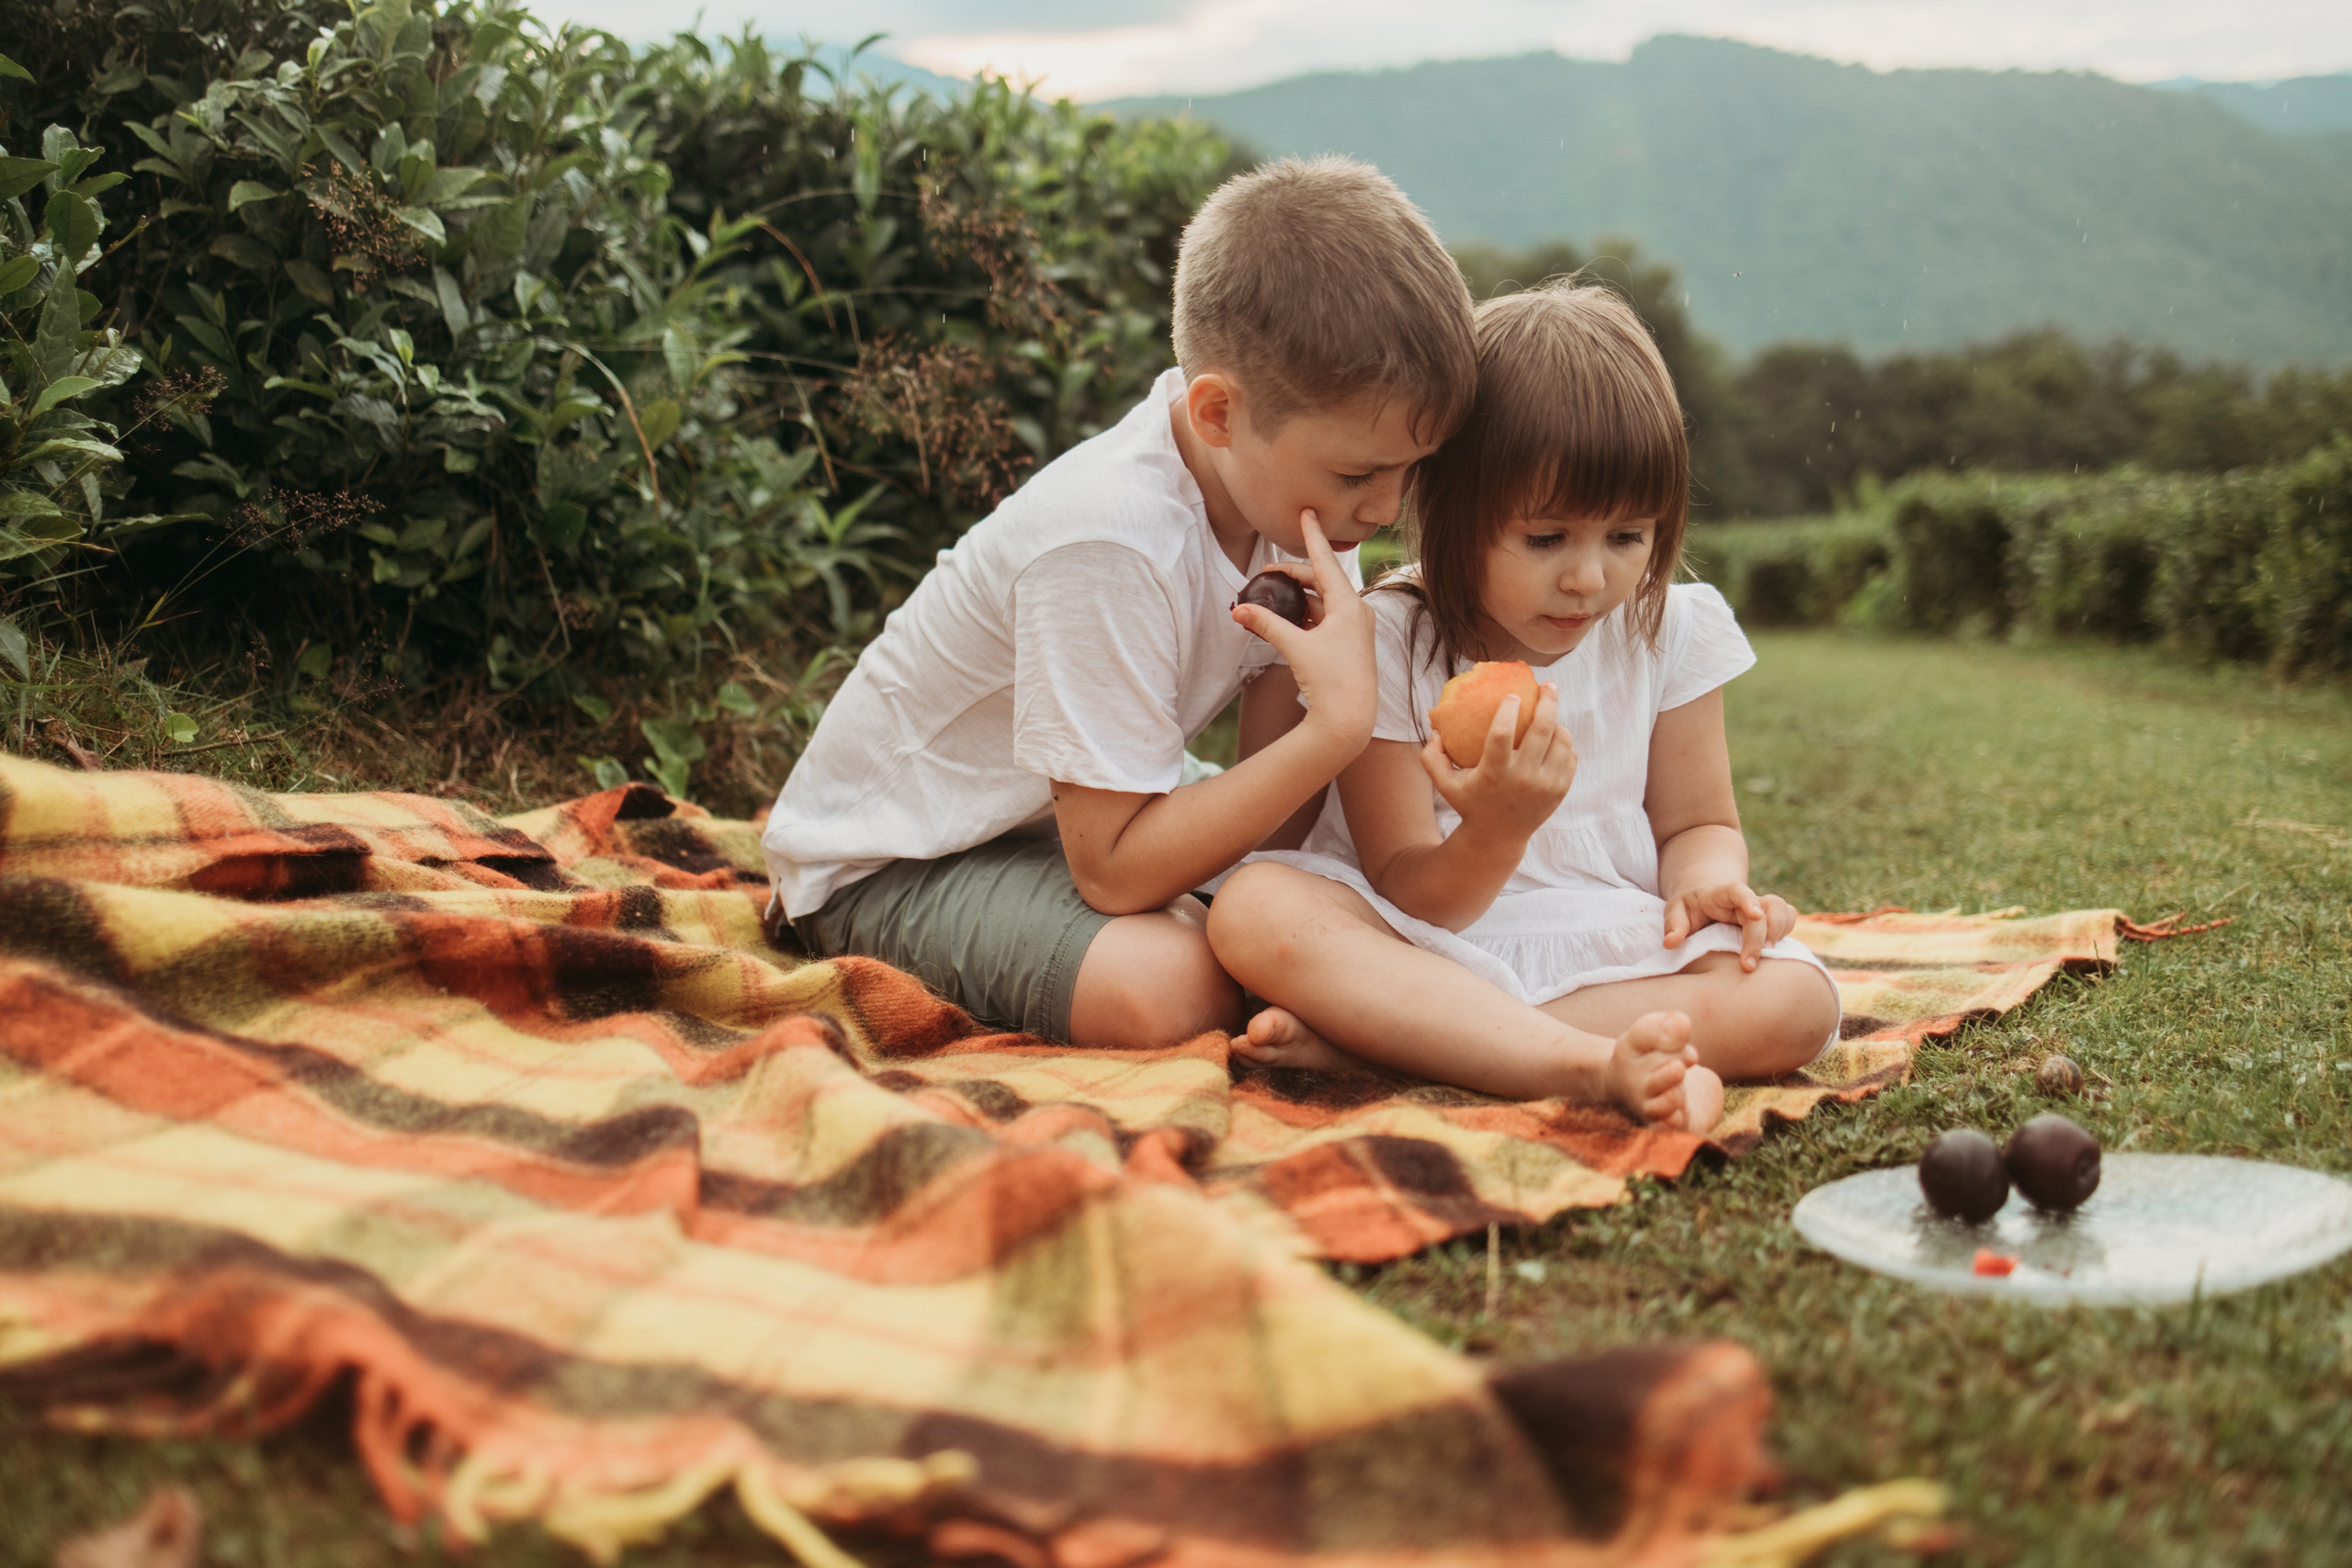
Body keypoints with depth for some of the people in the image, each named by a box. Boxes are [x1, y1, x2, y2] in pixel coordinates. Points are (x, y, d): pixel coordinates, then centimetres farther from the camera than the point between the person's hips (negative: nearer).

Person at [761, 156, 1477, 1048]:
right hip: (883, 864, -8)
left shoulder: (1288, 482, -10)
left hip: (1060, 822, 8)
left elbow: (1265, 831, -8)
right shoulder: (1107, 543, -34)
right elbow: (1113, 871, -31)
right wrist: (1338, 725, -35)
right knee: (1165, 989, -31)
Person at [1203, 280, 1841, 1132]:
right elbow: (1412, 899, -11)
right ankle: (1597, 1062, -42)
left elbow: (1697, 822, 10)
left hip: (1609, 949, 3)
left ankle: (1356, 1036, -31)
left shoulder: (1670, 632, 0)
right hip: (1429, 946, -2)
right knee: (1257, 909, -31)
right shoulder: (1388, 643, -9)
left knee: (1794, 1003, -27)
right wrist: (1497, 834, -34)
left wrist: (1706, 877, -15)